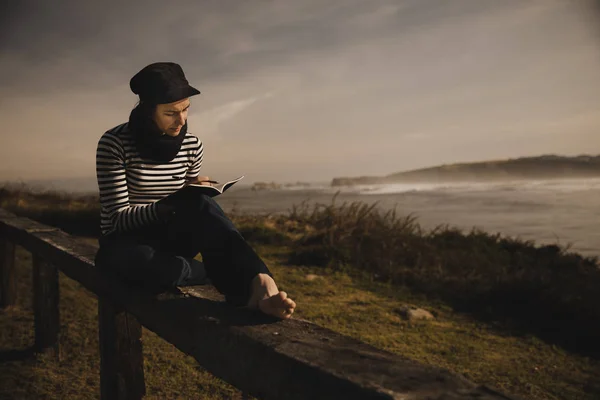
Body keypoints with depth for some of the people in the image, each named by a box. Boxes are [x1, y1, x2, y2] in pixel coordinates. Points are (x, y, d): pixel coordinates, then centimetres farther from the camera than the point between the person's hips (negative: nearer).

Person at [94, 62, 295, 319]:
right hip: (125, 244, -3)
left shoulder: (191, 145, -1)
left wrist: (194, 203, -15)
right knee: (148, 266, -42)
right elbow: (118, 218, -16)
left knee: (202, 206, -33)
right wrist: (173, 203, -32)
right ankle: (218, 273, -20)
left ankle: (260, 286, -45)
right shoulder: (115, 143, -14)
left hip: (169, 238, 3)